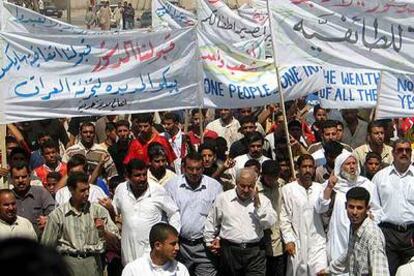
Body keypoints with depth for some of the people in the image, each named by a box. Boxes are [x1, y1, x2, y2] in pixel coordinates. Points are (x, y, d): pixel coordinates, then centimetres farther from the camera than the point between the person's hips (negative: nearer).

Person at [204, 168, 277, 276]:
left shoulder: (262, 200, 5)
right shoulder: (223, 198, 5)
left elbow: (270, 223, -8)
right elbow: (211, 223, 17)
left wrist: (258, 205, -15)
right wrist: (210, 241, 19)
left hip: (255, 252, -1)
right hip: (229, 251, 1)